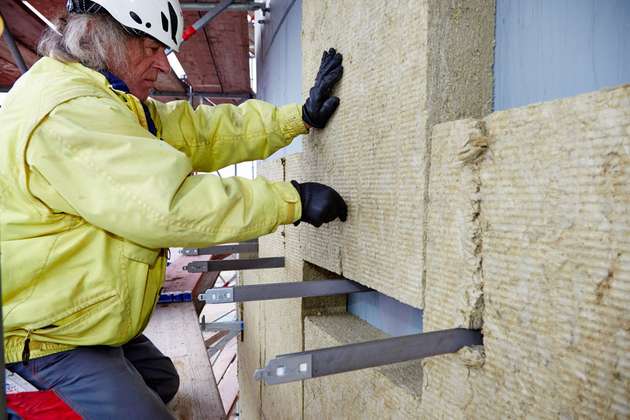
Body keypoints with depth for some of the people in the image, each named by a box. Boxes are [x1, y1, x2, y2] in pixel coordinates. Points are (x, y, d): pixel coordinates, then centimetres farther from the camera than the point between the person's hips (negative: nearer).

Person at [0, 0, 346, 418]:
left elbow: (201, 130, 0)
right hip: (44, 341, -10)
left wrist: (301, 116, -8)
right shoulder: (66, 112, -27)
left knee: (162, 381, 25)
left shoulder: (120, 104, 6)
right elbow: (171, 203, -37)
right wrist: (292, 199, -29)